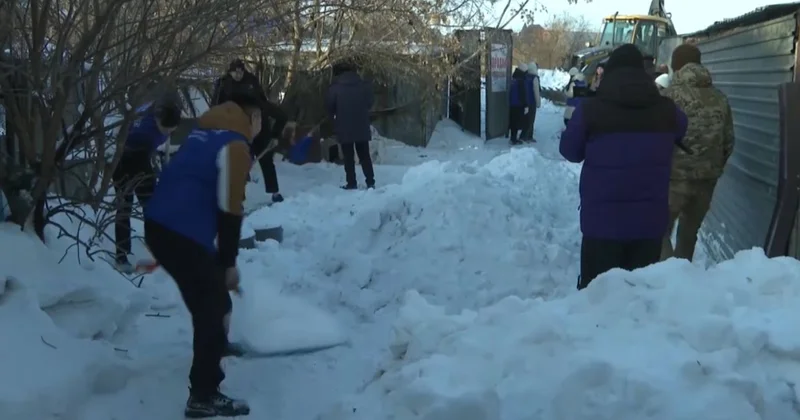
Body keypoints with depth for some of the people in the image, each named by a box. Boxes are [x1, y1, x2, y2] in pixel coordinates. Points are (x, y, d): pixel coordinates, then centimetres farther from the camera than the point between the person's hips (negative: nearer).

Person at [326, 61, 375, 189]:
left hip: (344, 128, -3)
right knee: (365, 155, 11)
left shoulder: (335, 87, -7)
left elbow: (330, 106, -1)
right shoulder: (365, 85, 1)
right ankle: (370, 182, 8)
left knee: (348, 157, 5)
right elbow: (370, 103, 9)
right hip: (362, 126, 3)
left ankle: (351, 183, 3)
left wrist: (335, 118, 17)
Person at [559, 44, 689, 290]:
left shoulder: (589, 110, -10)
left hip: (603, 218, -2)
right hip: (650, 219, 3)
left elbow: (570, 151, 3)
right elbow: (680, 134, 22)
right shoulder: (667, 110, 0)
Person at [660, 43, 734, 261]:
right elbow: (728, 142, 10)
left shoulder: (672, 94, -8)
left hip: (676, 176, -5)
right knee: (689, 234, 19)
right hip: (706, 179, 5)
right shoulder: (719, 98, 8)